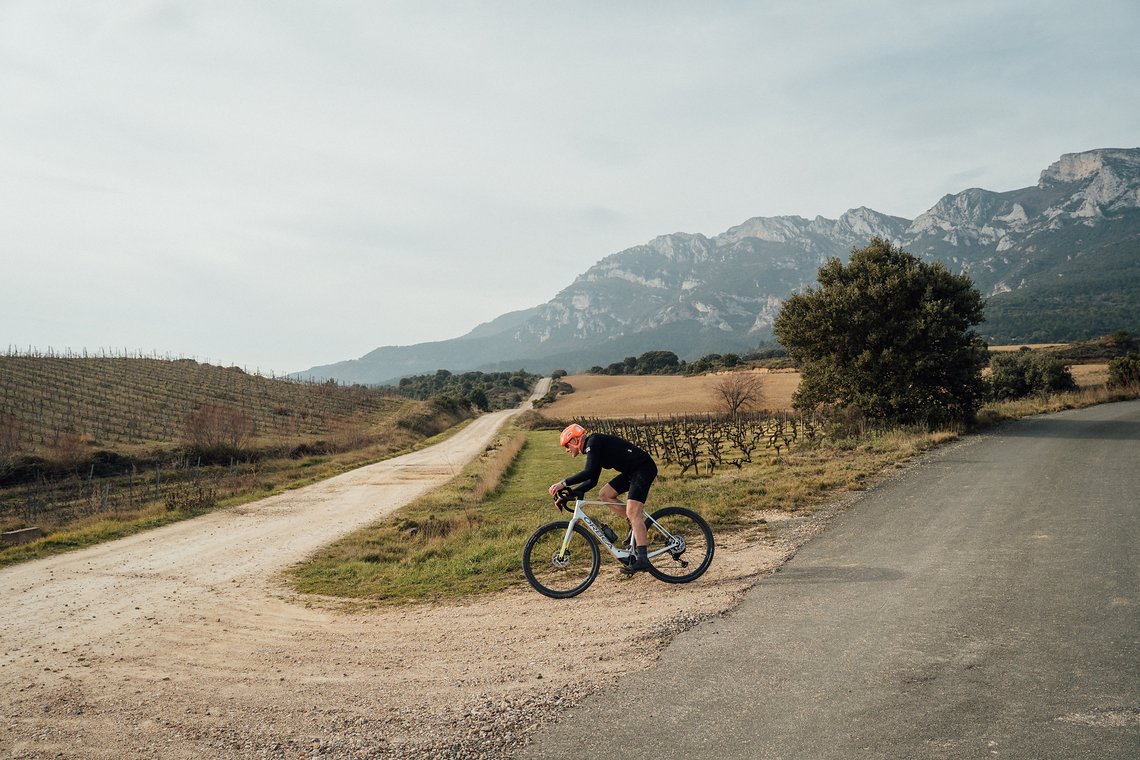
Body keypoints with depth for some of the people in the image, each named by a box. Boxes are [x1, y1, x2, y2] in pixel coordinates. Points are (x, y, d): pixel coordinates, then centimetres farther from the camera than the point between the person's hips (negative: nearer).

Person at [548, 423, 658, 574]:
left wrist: (564, 483, -21)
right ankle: (636, 527, 11)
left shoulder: (594, 441, -12)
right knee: (604, 494, 8)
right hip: (633, 471, 10)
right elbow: (592, 481, 20)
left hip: (643, 468, -10)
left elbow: (589, 472, -25)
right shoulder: (593, 447, 18)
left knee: (632, 512, -18)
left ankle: (642, 559, -24)